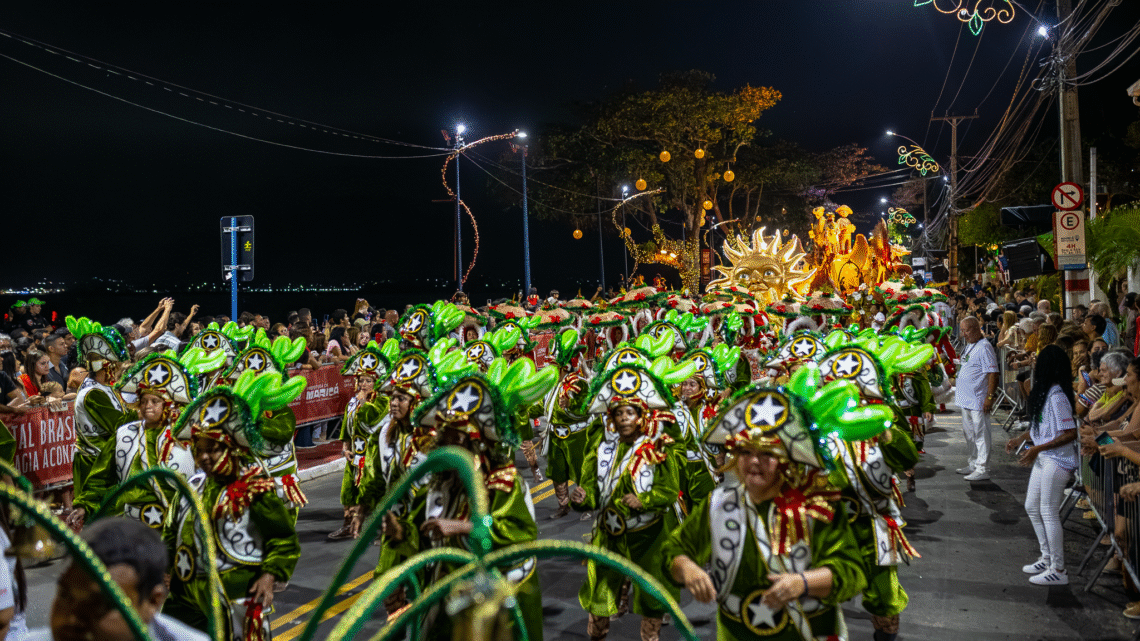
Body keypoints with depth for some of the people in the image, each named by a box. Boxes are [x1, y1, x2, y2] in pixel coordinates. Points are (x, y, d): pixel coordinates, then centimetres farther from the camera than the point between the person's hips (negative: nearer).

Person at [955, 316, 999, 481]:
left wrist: (990, 396, -23)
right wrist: (958, 389, 24)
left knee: (981, 434, -3)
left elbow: (993, 373, -20)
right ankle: (973, 464, 30)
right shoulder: (968, 346, 14)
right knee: (969, 433, 18)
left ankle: (982, 469, 2)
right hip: (966, 399, 10)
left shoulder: (984, 347, -15)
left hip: (978, 400, -10)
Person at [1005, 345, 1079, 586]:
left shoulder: (1057, 396, -20)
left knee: (1049, 513, -2)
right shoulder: (1044, 391, 9)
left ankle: (1058, 571, 9)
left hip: (1056, 461, -10)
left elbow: (1070, 433, -22)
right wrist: (1021, 439, 10)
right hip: (1043, 459, 10)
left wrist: (1037, 449, -24)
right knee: (1032, 507, 17)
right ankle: (1047, 558, 30)